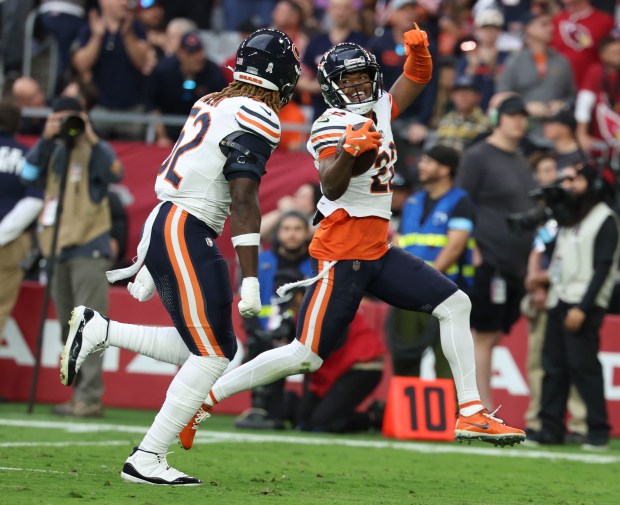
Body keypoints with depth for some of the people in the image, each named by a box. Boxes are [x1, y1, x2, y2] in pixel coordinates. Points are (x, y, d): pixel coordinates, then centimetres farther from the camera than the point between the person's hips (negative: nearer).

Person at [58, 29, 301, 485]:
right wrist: (250, 279, -19)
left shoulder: (211, 105, 17)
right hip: (186, 231, -9)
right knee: (213, 354, -6)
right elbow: (243, 201, -17)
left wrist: (150, 264, 27)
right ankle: (146, 460, -6)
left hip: (159, 225, 9)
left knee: (199, 347, 14)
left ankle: (97, 331, 12)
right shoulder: (257, 118, -10)